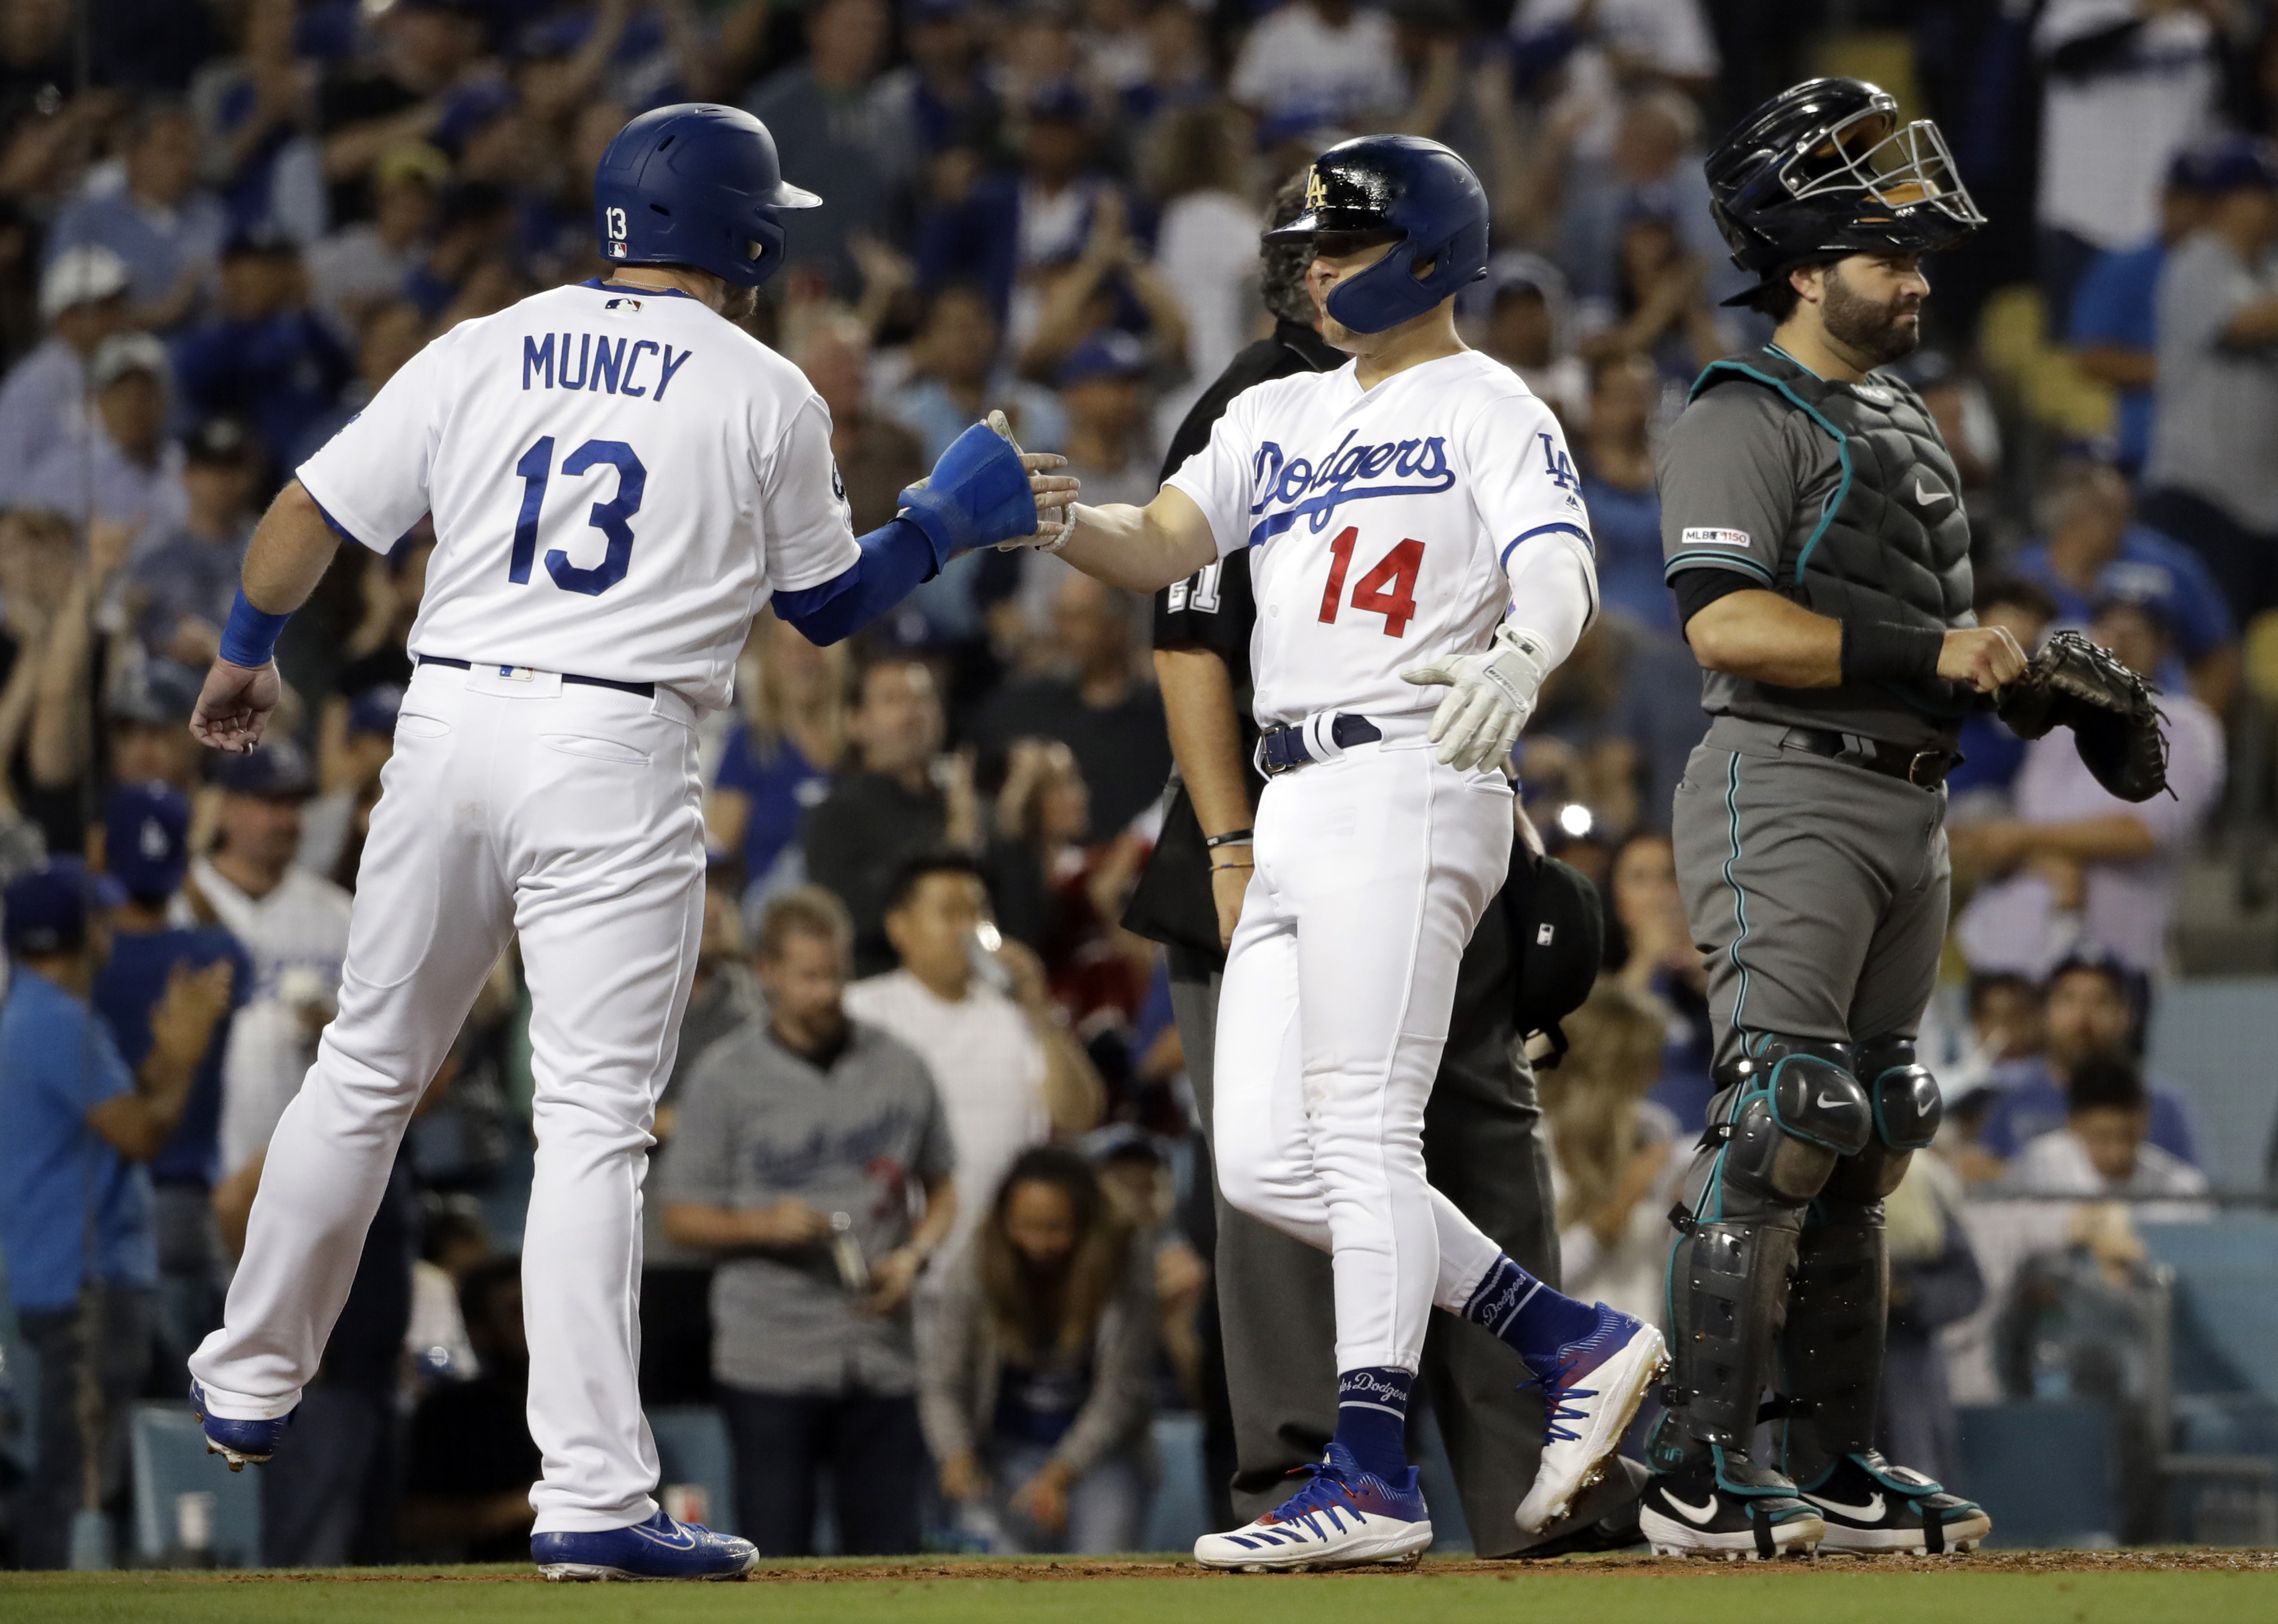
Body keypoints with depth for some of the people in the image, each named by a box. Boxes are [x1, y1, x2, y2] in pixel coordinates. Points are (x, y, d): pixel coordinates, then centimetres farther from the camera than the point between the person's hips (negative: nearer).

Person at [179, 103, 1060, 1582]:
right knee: (594, 1122, -6)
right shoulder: (766, 395, 1)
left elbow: (309, 515, 9)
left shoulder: (480, 354, 8)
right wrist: (952, 520, 26)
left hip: (449, 726, 4)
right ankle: (593, 1499, -12)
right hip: (616, 759, -4)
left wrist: (246, 657, 26)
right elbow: (830, 604, 11)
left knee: (367, 1072, 19)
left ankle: (251, 1384, 31)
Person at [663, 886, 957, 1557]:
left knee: (889, 1549, -1)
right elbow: (681, 1216, 4)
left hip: (881, 1362, 3)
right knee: (776, 1557, -7)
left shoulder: (897, 1067, 10)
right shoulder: (725, 1075, 2)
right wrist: (762, 1225, -15)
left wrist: (913, 1256, 0)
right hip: (770, 1365, -3)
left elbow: (941, 1191, 20)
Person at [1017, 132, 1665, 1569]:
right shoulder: (1279, 417, 22)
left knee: (1365, 1134, -14)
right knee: (1268, 1162, 3)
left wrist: (1519, 659, -39)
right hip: (1293, 807, 8)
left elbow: (1561, 574, -17)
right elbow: (1162, 547, 11)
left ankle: (1371, 1477, -16)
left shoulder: (1487, 409, -1)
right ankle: (1575, 1345, 11)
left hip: (1407, 788, -8)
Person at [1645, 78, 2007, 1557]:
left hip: (1910, 809, 9)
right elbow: (1729, 625, -21)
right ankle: (1702, 1476, -15)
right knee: (1780, 1128, -15)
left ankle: (1838, 1472, 14)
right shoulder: (1745, 420, -9)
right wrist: (1928, 651, -21)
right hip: (1789, 794, -9)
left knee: (1864, 1146, 10)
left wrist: (2036, 673, 7)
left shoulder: (1904, 423, 21)